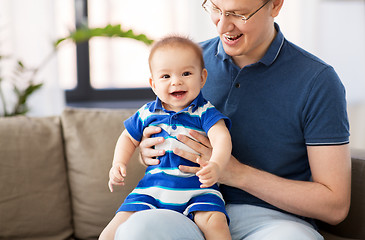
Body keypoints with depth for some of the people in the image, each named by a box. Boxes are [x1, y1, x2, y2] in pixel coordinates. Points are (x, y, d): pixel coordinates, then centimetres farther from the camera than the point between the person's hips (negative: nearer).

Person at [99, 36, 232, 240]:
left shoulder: (205, 112, -4)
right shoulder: (147, 114, 7)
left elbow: (222, 138, -21)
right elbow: (128, 138, 23)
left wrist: (216, 166, -41)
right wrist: (119, 164, 6)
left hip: (197, 188, -3)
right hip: (153, 188, 3)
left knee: (214, 222, -29)